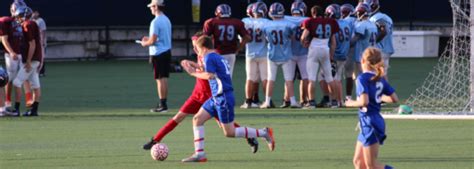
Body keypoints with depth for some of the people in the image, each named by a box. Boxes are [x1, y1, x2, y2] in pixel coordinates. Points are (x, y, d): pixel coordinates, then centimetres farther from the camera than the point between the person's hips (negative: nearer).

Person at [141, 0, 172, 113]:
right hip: (167, 52, 8)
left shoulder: (156, 22, -16)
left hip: (158, 54, -8)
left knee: (160, 79, -5)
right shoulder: (166, 20, 12)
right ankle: (163, 103, 15)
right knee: (164, 78, 11)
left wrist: (145, 43, 1)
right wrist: (149, 39, 19)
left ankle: (162, 105, -4)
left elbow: (153, 41, -19)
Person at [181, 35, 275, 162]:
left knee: (229, 132, -4)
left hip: (223, 98, -10)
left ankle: (263, 133, 2)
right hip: (217, 98, 10)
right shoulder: (219, 58, 16)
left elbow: (209, 75, -24)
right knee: (197, 119, 6)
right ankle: (199, 154, 3)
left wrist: (195, 73, -12)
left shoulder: (209, 58, -11)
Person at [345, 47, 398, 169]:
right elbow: (394, 99, 9)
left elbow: (364, 101, -25)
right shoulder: (380, 79, 9)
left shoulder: (362, 78, -14)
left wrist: (351, 103, -7)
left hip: (369, 123, -9)